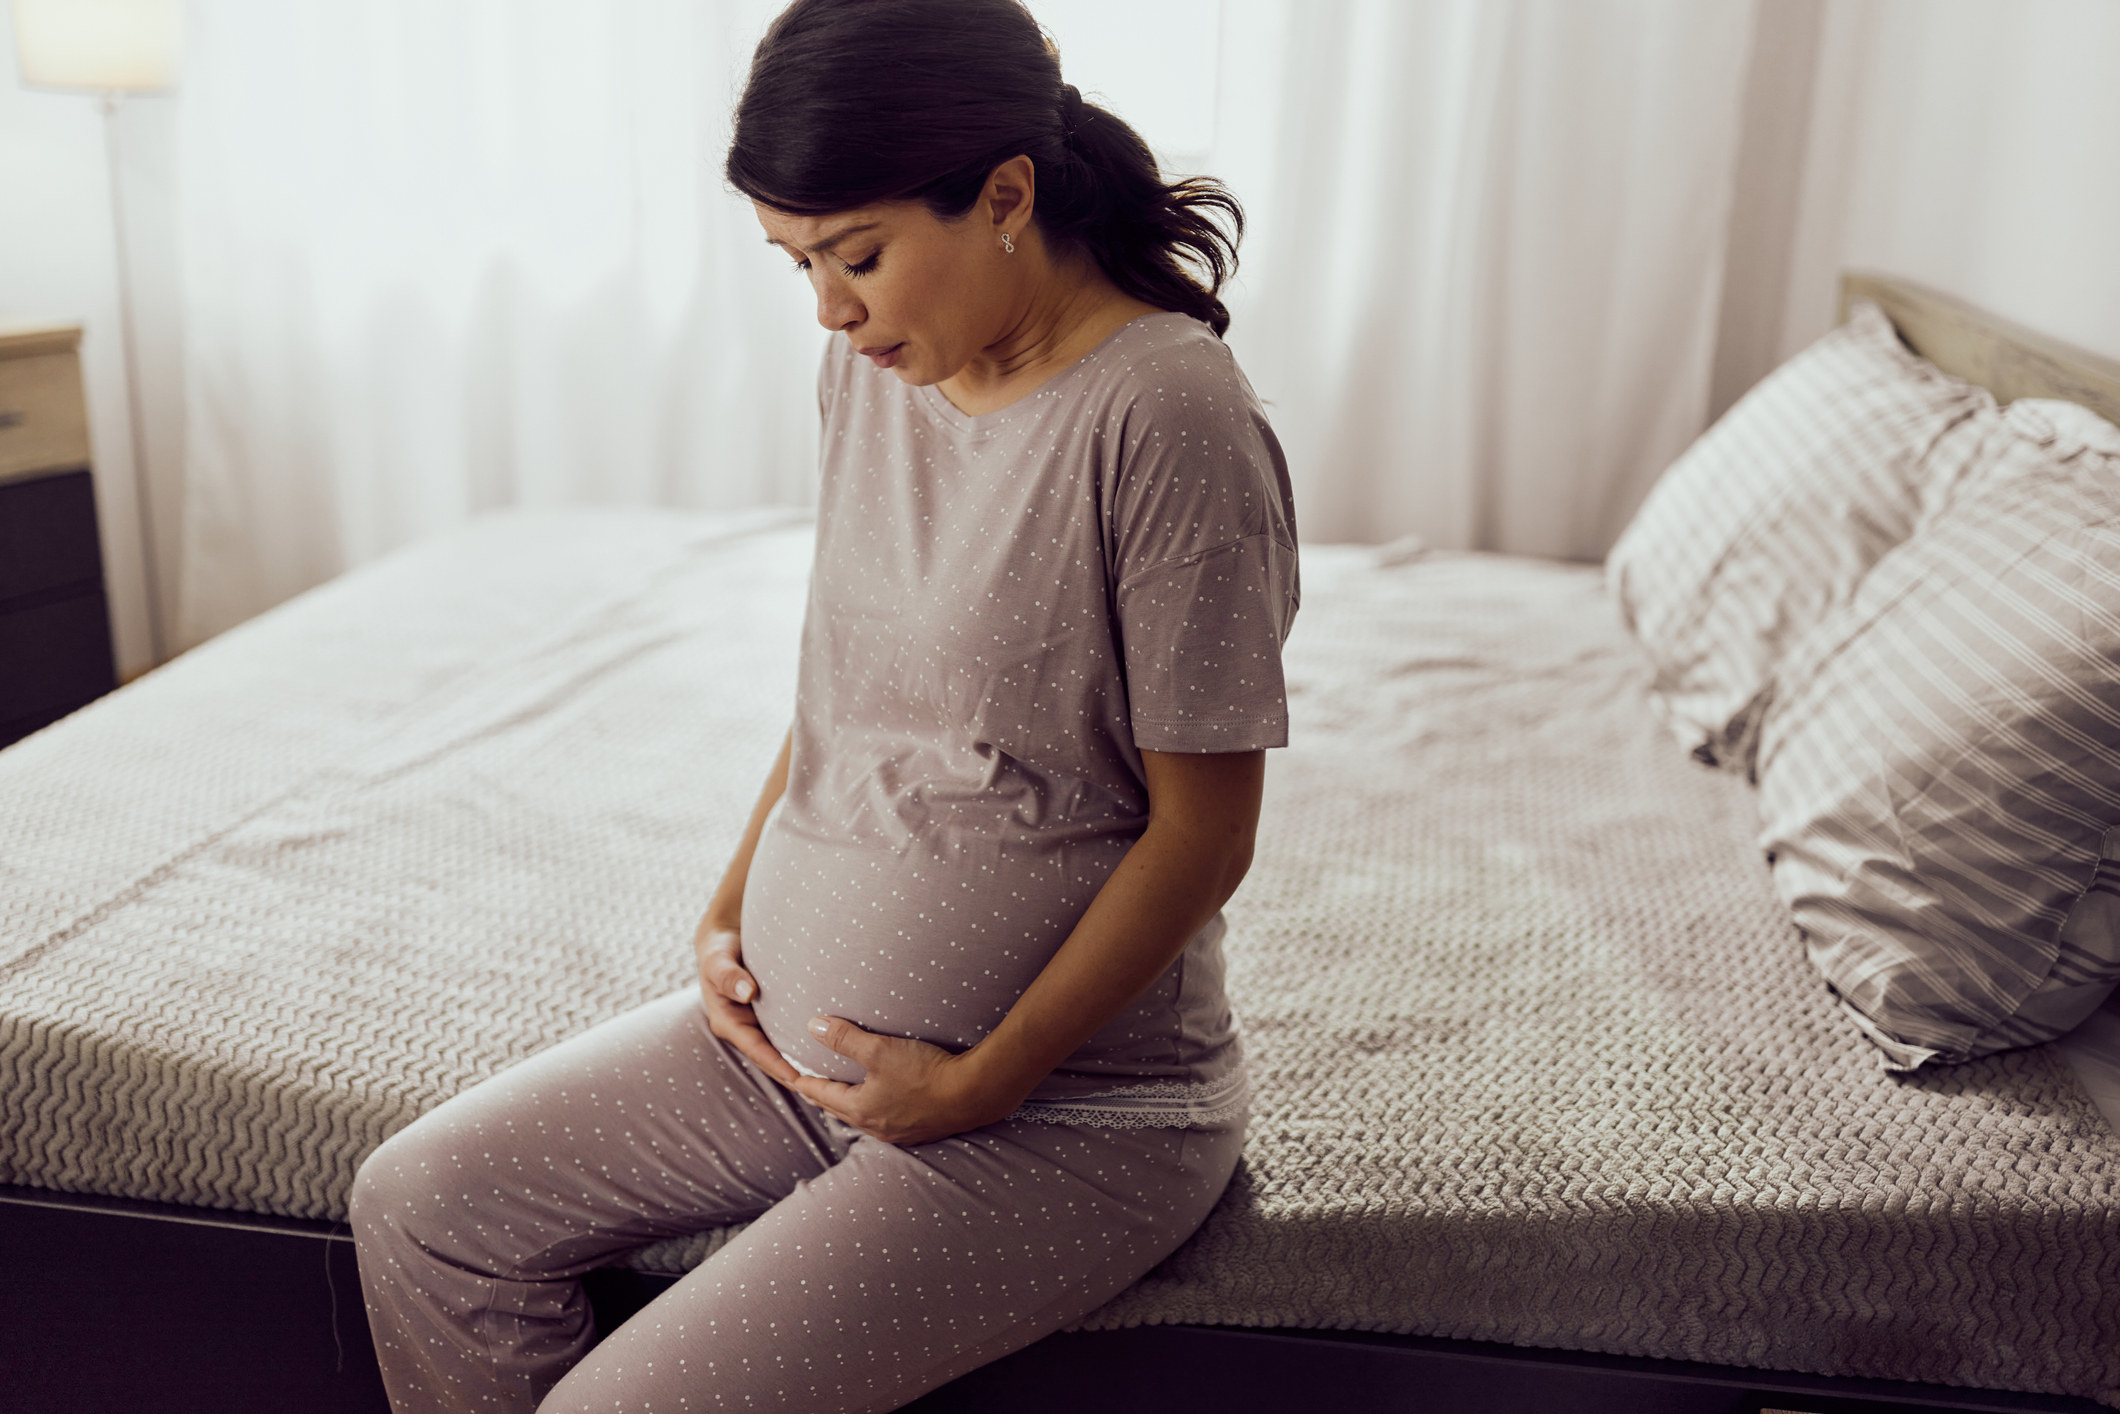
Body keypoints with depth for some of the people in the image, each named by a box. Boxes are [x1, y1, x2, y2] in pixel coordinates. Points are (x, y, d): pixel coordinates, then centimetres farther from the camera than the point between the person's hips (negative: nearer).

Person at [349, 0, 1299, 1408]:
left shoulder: (1170, 415, -21)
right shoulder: (873, 367, 3)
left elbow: (1204, 828, -18)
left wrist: (980, 1080, -14)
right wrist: (730, 913, 4)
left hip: (1070, 1102, -7)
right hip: (797, 1027, 8)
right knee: (419, 1205, 5)